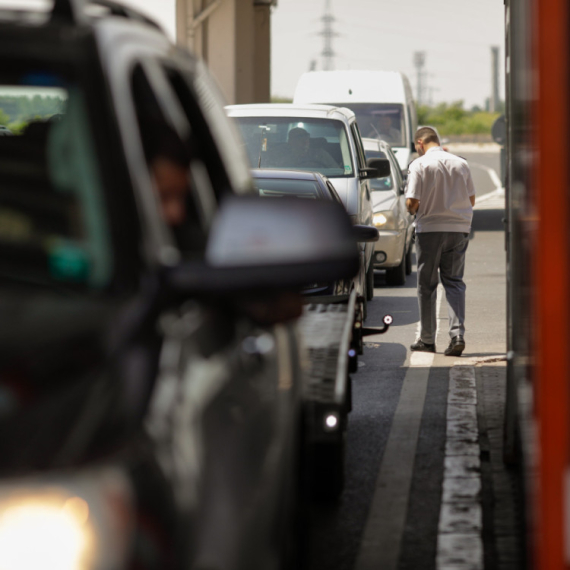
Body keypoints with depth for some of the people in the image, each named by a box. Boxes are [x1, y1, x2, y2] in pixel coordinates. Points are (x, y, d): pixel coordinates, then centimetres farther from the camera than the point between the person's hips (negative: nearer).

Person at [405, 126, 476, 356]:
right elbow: (471, 199, 9)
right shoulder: (460, 163, 6)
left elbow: (412, 202, -13)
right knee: (454, 282, 6)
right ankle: (457, 334, -10)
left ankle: (427, 340, 13)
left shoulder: (419, 165, -8)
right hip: (459, 228, 3)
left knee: (427, 285, 7)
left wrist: (413, 212, 9)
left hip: (429, 228, -3)